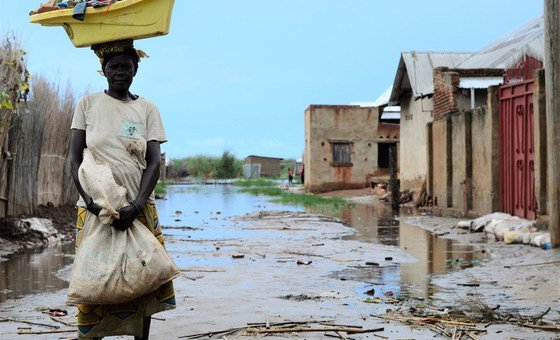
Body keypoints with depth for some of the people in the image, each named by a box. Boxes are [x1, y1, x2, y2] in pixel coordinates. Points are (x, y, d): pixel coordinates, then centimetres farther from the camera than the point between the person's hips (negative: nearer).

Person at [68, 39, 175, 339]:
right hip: (95, 207, -1)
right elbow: (74, 159, 1)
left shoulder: (147, 109, 6)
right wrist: (89, 198, -15)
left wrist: (137, 205, -16)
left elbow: (154, 162, -1)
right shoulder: (87, 104, 5)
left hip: (138, 208, 1)